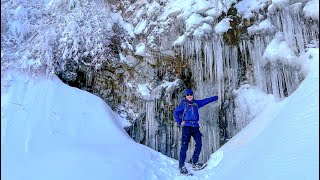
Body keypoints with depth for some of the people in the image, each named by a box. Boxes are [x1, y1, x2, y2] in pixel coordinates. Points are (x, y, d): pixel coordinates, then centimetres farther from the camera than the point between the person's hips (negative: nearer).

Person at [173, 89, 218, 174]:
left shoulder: (196, 103, 17)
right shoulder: (183, 103, 5)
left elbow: (205, 101, 30)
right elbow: (175, 113, 7)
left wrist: (214, 98, 38)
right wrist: (179, 122, -1)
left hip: (195, 126, 5)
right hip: (187, 126, -5)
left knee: (199, 144, -6)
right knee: (184, 146, -10)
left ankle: (195, 163, 3)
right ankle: (181, 166, -5)